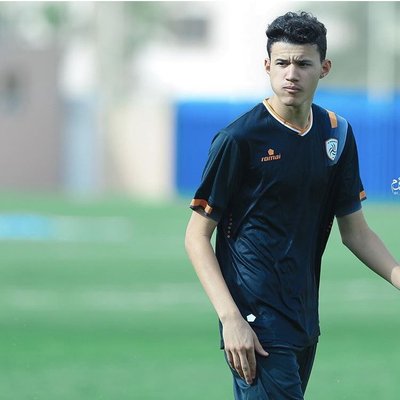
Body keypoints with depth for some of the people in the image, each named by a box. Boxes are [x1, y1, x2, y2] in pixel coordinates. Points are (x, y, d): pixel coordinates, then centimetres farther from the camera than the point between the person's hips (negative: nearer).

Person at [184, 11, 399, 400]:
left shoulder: (337, 133, 8)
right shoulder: (239, 138, -10)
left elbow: (354, 230, 14)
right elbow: (197, 237, -8)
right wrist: (231, 318, -18)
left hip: (304, 320, 6)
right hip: (257, 324, -6)